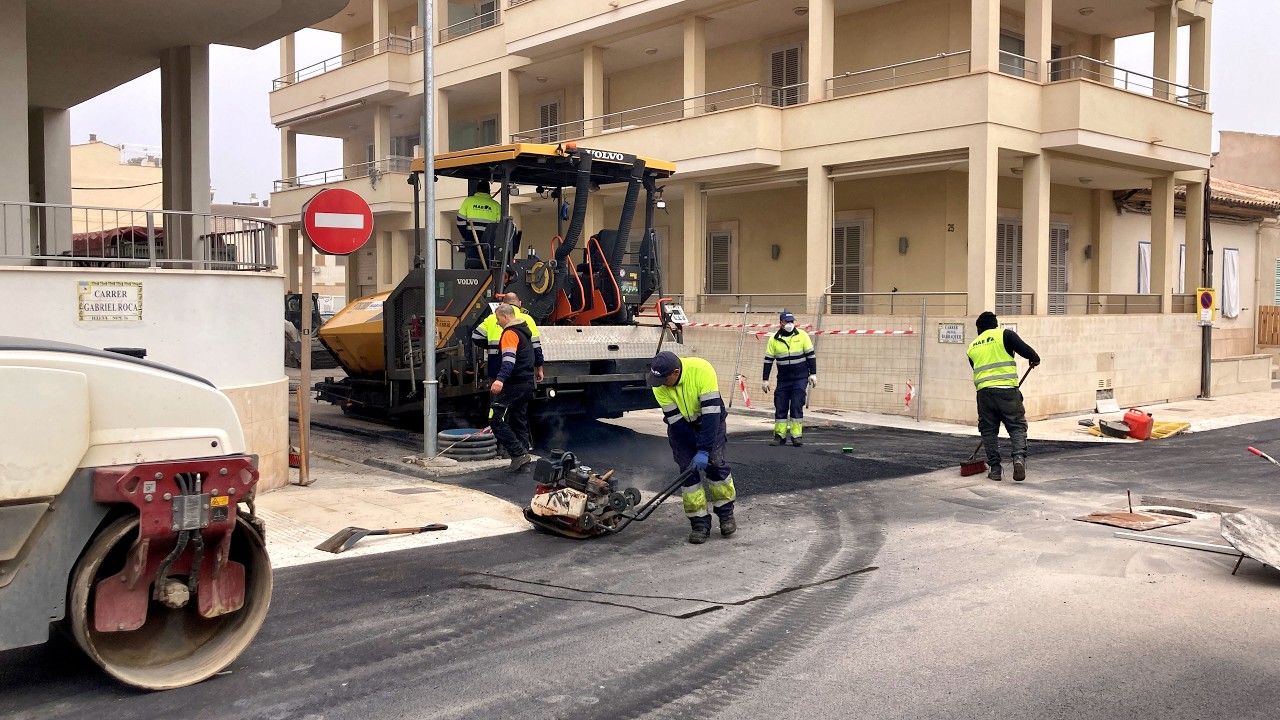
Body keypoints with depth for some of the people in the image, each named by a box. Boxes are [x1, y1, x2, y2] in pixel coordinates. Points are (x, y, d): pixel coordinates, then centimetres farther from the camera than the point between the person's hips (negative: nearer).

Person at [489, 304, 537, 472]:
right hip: (527, 384, 10)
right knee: (519, 422, 13)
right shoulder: (524, 331, 18)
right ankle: (523, 455, 13)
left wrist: (500, 379, -41)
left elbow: (509, 359, -28)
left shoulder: (510, 333, -13)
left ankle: (519, 453, -14)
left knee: (496, 419, -9)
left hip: (514, 385, -10)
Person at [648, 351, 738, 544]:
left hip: (710, 419, -2)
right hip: (680, 425, 2)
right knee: (687, 468, -8)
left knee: (715, 462, -12)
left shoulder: (702, 369, -35)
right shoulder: (659, 386, -25)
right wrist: (698, 448, -21)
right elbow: (675, 420, -21)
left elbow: (711, 412, -35)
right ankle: (700, 523, -1)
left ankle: (726, 513, 7)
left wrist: (704, 450, -36)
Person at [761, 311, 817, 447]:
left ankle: (796, 436, 0)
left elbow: (811, 355, 1)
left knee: (796, 406, -6)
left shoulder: (802, 335, -3)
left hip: (800, 379, -2)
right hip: (783, 379, 2)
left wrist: (813, 374, -3)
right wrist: (765, 380, 3)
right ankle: (779, 436, 10)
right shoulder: (774, 339, 0)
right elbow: (768, 360, 5)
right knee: (780, 407, 2)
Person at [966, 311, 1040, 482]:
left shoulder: (972, 347, 19)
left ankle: (995, 469, 8)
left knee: (989, 430, 10)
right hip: (1007, 390, -3)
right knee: (1017, 426, 4)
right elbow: (1024, 349, -4)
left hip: (984, 392, 3)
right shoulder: (1004, 335, 4)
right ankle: (1019, 456, -18)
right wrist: (1034, 358, 16)